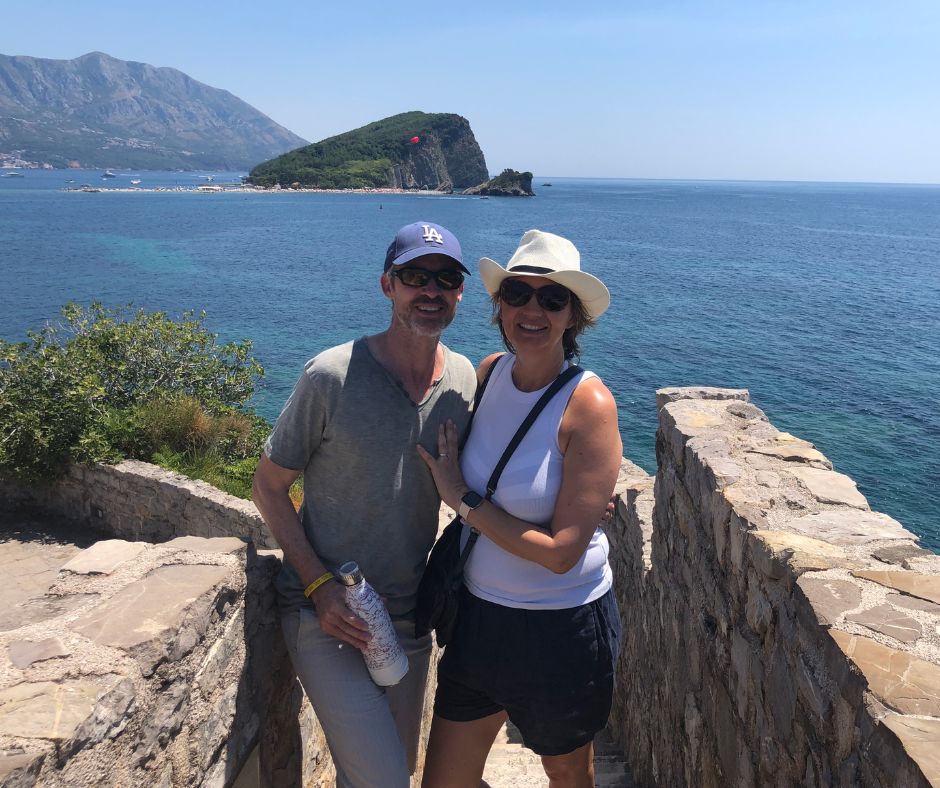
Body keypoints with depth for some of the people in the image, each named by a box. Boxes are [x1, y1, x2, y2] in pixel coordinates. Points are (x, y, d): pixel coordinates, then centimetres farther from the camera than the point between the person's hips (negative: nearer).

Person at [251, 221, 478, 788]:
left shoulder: (464, 379, -2)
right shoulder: (332, 376, -17)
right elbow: (269, 487, -7)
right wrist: (320, 586, -16)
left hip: (411, 617, 5)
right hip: (326, 614, -5)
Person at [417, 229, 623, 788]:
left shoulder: (588, 404, -22)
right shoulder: (490, 371, -5)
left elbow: (561, 553, -24)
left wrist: (463, 500, -18)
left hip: (563, 630, -4)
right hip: (480, 614, 5)